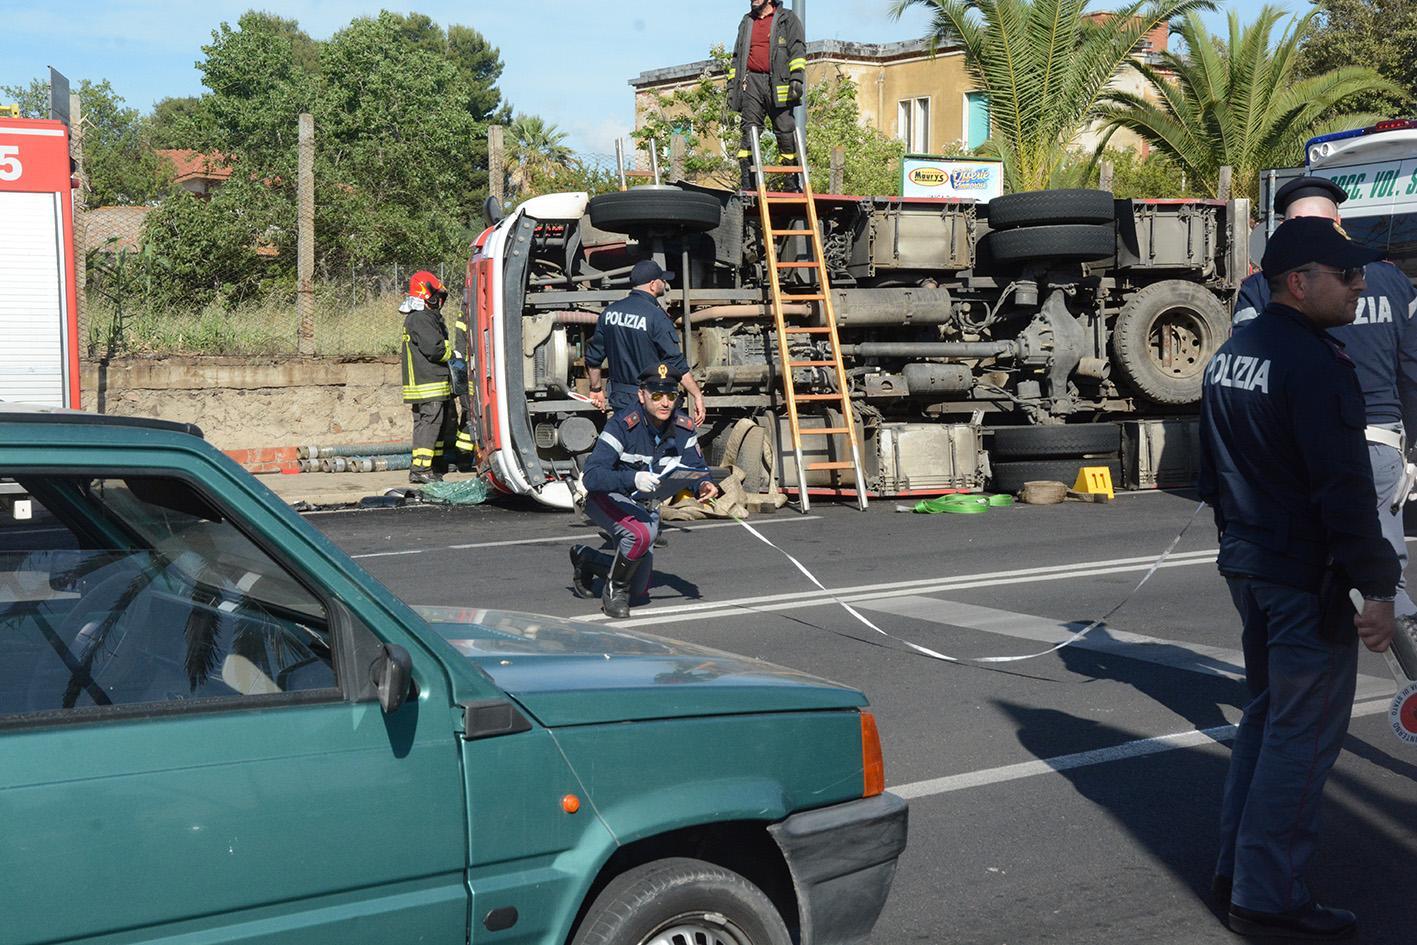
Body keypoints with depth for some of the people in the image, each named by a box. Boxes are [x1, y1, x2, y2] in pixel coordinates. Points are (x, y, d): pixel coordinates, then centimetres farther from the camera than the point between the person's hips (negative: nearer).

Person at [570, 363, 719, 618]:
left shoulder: (683, 428, -10)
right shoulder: (622, 425, -26)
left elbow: (696, 468, -5)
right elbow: (591, 476, -33)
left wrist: (704, 484, -30)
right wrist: (633, 479, -50)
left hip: (645, 505, 6)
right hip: (608, 497, -6)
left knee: (640, 585, 9)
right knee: (641, 535, -37)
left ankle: (585, 558, 37)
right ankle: (614, 591, -10)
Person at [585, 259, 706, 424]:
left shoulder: (609, 312, 5)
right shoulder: (656, 317, -15)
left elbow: (593, 357, 11)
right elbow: (676, 363, -17)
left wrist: (596, 389, 25)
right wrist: (698, 395, -12)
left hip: (619, 400, 6)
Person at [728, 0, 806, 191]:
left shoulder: (788, 19, 9)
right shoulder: (746, 22, 23)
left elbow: (798, 49, 0)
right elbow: (737, 56, 26)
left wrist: (796, 77, -13)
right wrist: (732, 85, 18)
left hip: (779, 84, -3)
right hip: (751, 82, 3)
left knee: (786, 132, -6)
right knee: (749, 131, -5)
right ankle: (748, 185, -7)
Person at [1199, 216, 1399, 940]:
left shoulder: (1229, 356, 11)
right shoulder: (1315, 364, -19)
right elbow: (1344, 489, -22)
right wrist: (1377, 587, -20)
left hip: (1247, 566, 10)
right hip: (1307, 578, -10)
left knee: (1266, 715, 19)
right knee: (1303, 734, -2)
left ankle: (1236, 869, 26)